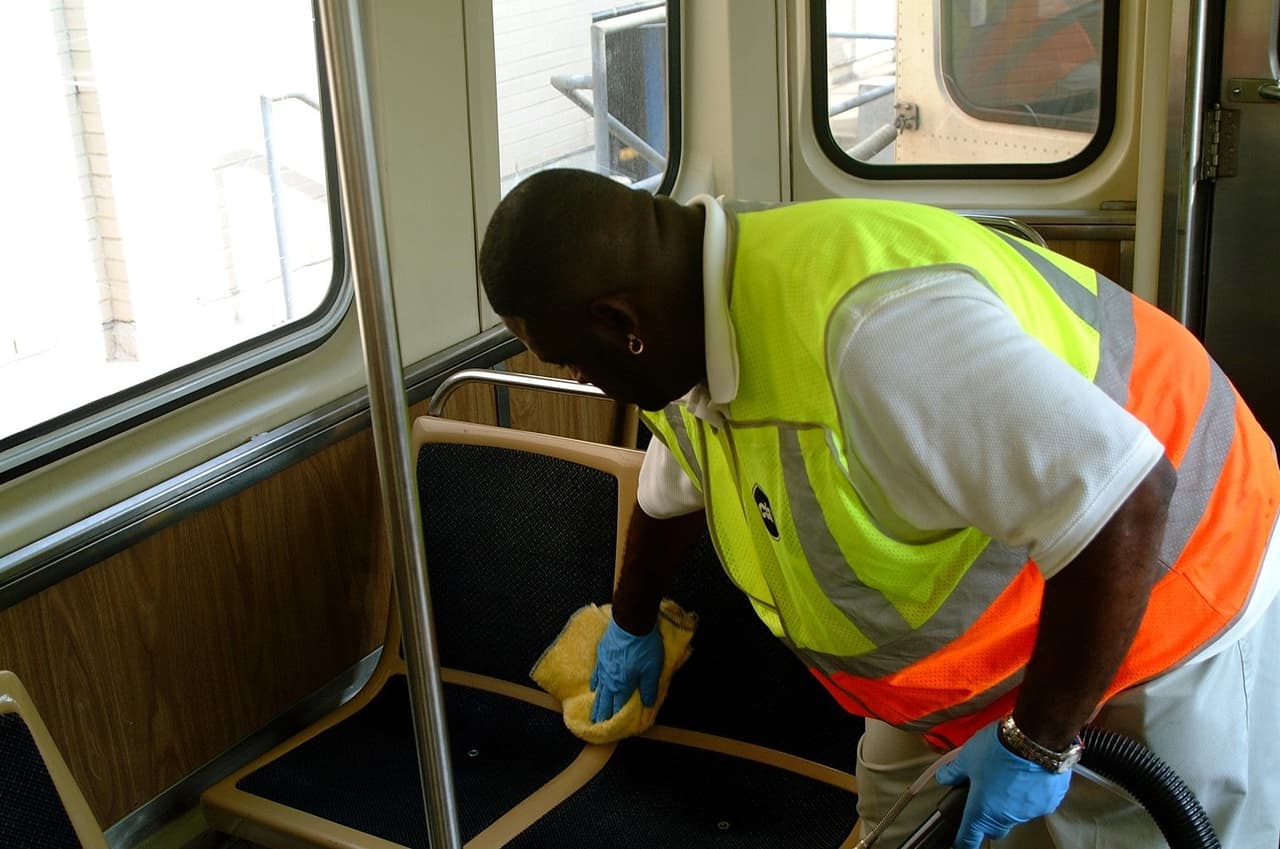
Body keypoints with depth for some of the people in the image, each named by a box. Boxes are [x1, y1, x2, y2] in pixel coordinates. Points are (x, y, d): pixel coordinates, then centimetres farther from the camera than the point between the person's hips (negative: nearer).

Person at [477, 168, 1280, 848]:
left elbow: (1125, 509, -39)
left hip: (1148, 609, -8)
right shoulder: (694, 333, -8)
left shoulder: (866, 327, -40)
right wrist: (633, 625, 31)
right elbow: (671, 496, 13)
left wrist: (1038, 744, -28)